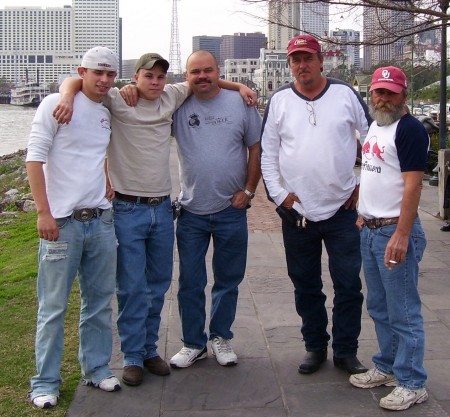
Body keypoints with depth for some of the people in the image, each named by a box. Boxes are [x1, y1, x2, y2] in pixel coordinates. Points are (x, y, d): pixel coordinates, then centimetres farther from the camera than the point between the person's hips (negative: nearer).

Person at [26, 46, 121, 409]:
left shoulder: (109, 112, 12)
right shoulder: (56, 104, -5)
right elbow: (34, 159, -10)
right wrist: (44, 213, -16)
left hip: (101, 221, 6)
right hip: (62, 222, -6)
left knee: (100, 302, 13)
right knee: (53, 307, 1)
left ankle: (97, 369, 28)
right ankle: (46, 382, 14)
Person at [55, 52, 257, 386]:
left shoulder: (171, 98, 8)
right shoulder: (118, 100, -5)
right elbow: (75, 81, -6)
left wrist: (239, 86, 11)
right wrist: (68, 96, -27)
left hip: (162, 208, 5)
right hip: (128, 210, -5)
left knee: (159, 284, 12)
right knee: (132, 287, -2)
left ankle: (149, 349, 25)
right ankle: (133, 356, 11)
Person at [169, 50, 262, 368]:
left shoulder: (240, 103, -1)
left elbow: (256, 147, 3)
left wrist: (248, 190, -1)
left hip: (231, 210, 0)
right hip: (191, 211, 0)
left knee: (228, 281, 12)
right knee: (190, 283, 7)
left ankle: (221, 337, 30)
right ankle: (194, 343, 23)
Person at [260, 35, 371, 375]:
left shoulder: (346, 94, 0)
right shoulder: (279, 101, 3)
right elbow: (267, 152, 4)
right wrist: (278, 193, -3)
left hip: (343, 209, -1)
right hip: (296, 212, 1)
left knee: (348, 285, 4)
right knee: (306, 287, 12)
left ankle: (346, 351, 19)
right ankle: (315, 347, 28)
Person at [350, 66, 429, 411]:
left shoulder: (410, 129, -13)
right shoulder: (374, 126, 14)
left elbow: (413, 184, -19)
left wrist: (401, 235, -24)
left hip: (395, 231, -9)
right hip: (369, 230, 9)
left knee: (403, 312, -1)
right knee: (379, 308, 17)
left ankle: (412, 384, 9)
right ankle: (388, 367, 31)